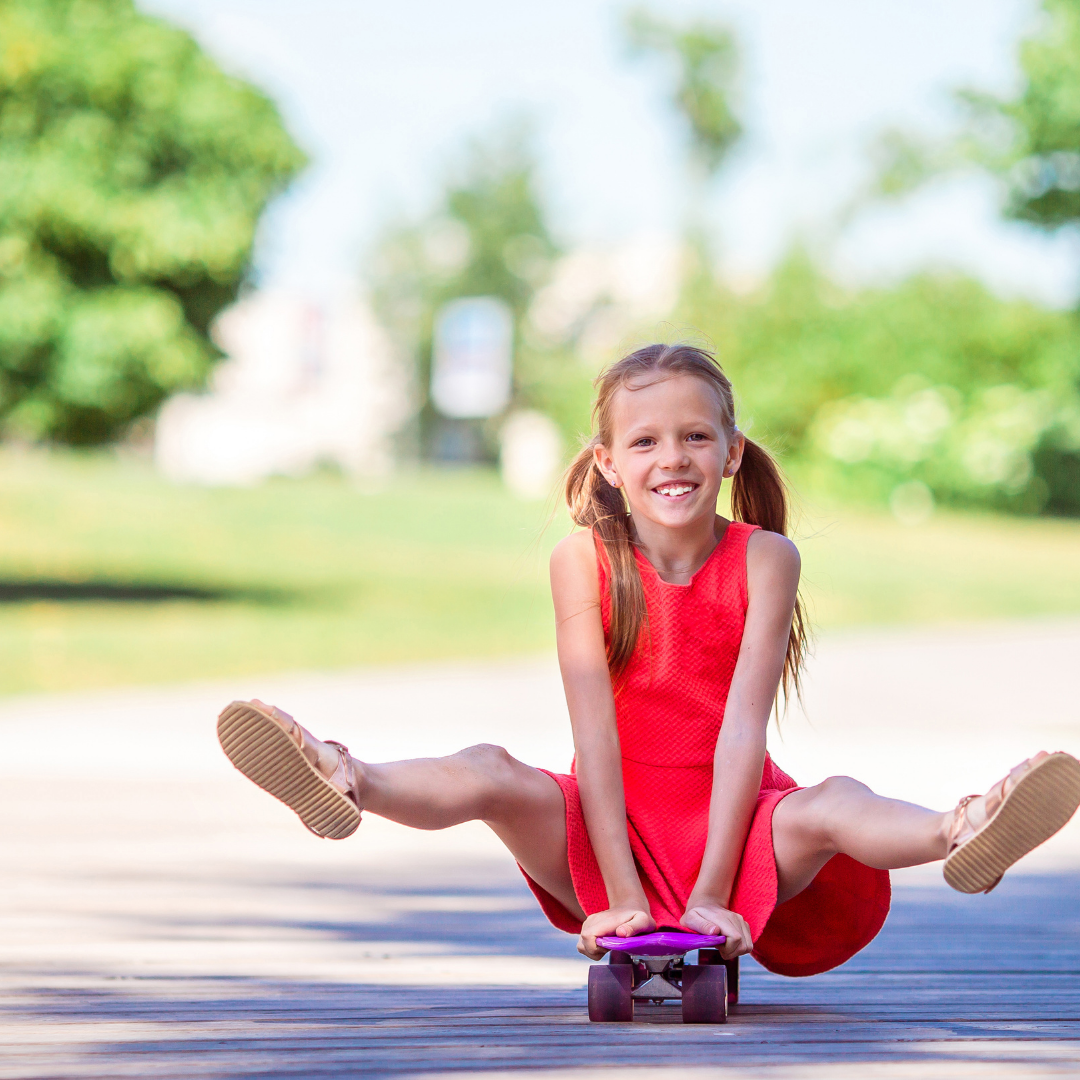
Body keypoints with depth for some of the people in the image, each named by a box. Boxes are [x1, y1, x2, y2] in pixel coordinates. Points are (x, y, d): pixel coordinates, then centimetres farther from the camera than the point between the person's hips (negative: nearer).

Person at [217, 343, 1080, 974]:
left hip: (733, 824, -1)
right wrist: (624, 898, -20)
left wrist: (709, 897, -22)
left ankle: (959, 836, -61)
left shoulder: (765, 559, -7)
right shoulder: (583, 561, -6)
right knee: (489, 774, -26)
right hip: (614, 828, 1)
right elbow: (596, 733, -13)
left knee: (833, 807, -33)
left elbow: (743, 728, -14)